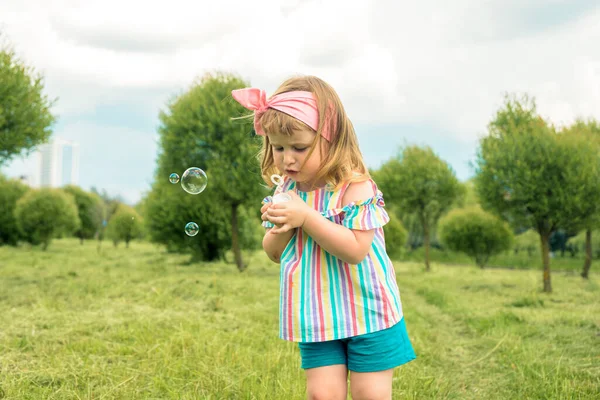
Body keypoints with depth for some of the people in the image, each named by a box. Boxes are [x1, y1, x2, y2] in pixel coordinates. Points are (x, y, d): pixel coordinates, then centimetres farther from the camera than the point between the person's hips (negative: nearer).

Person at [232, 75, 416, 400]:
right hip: (318, 318, 5)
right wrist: (281, 227, -14)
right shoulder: (286, 189, 2)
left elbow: (356, 249, -26)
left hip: (367, 313, -5)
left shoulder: (355, 187, -18)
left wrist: (306, 217, -30)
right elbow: (273, 253, 9)